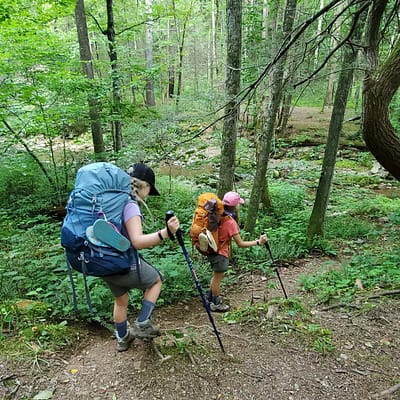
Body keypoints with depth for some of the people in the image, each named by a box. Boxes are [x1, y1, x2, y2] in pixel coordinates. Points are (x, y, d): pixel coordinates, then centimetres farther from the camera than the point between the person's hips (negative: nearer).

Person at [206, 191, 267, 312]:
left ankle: (210, 298, 40)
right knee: (218, 278, 9)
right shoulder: (231, 222, -26)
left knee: (216, 276, 24)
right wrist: (258, 242, -20)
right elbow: (240, 243, -24)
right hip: (220, 253, -8)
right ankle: (216, 304, 25)